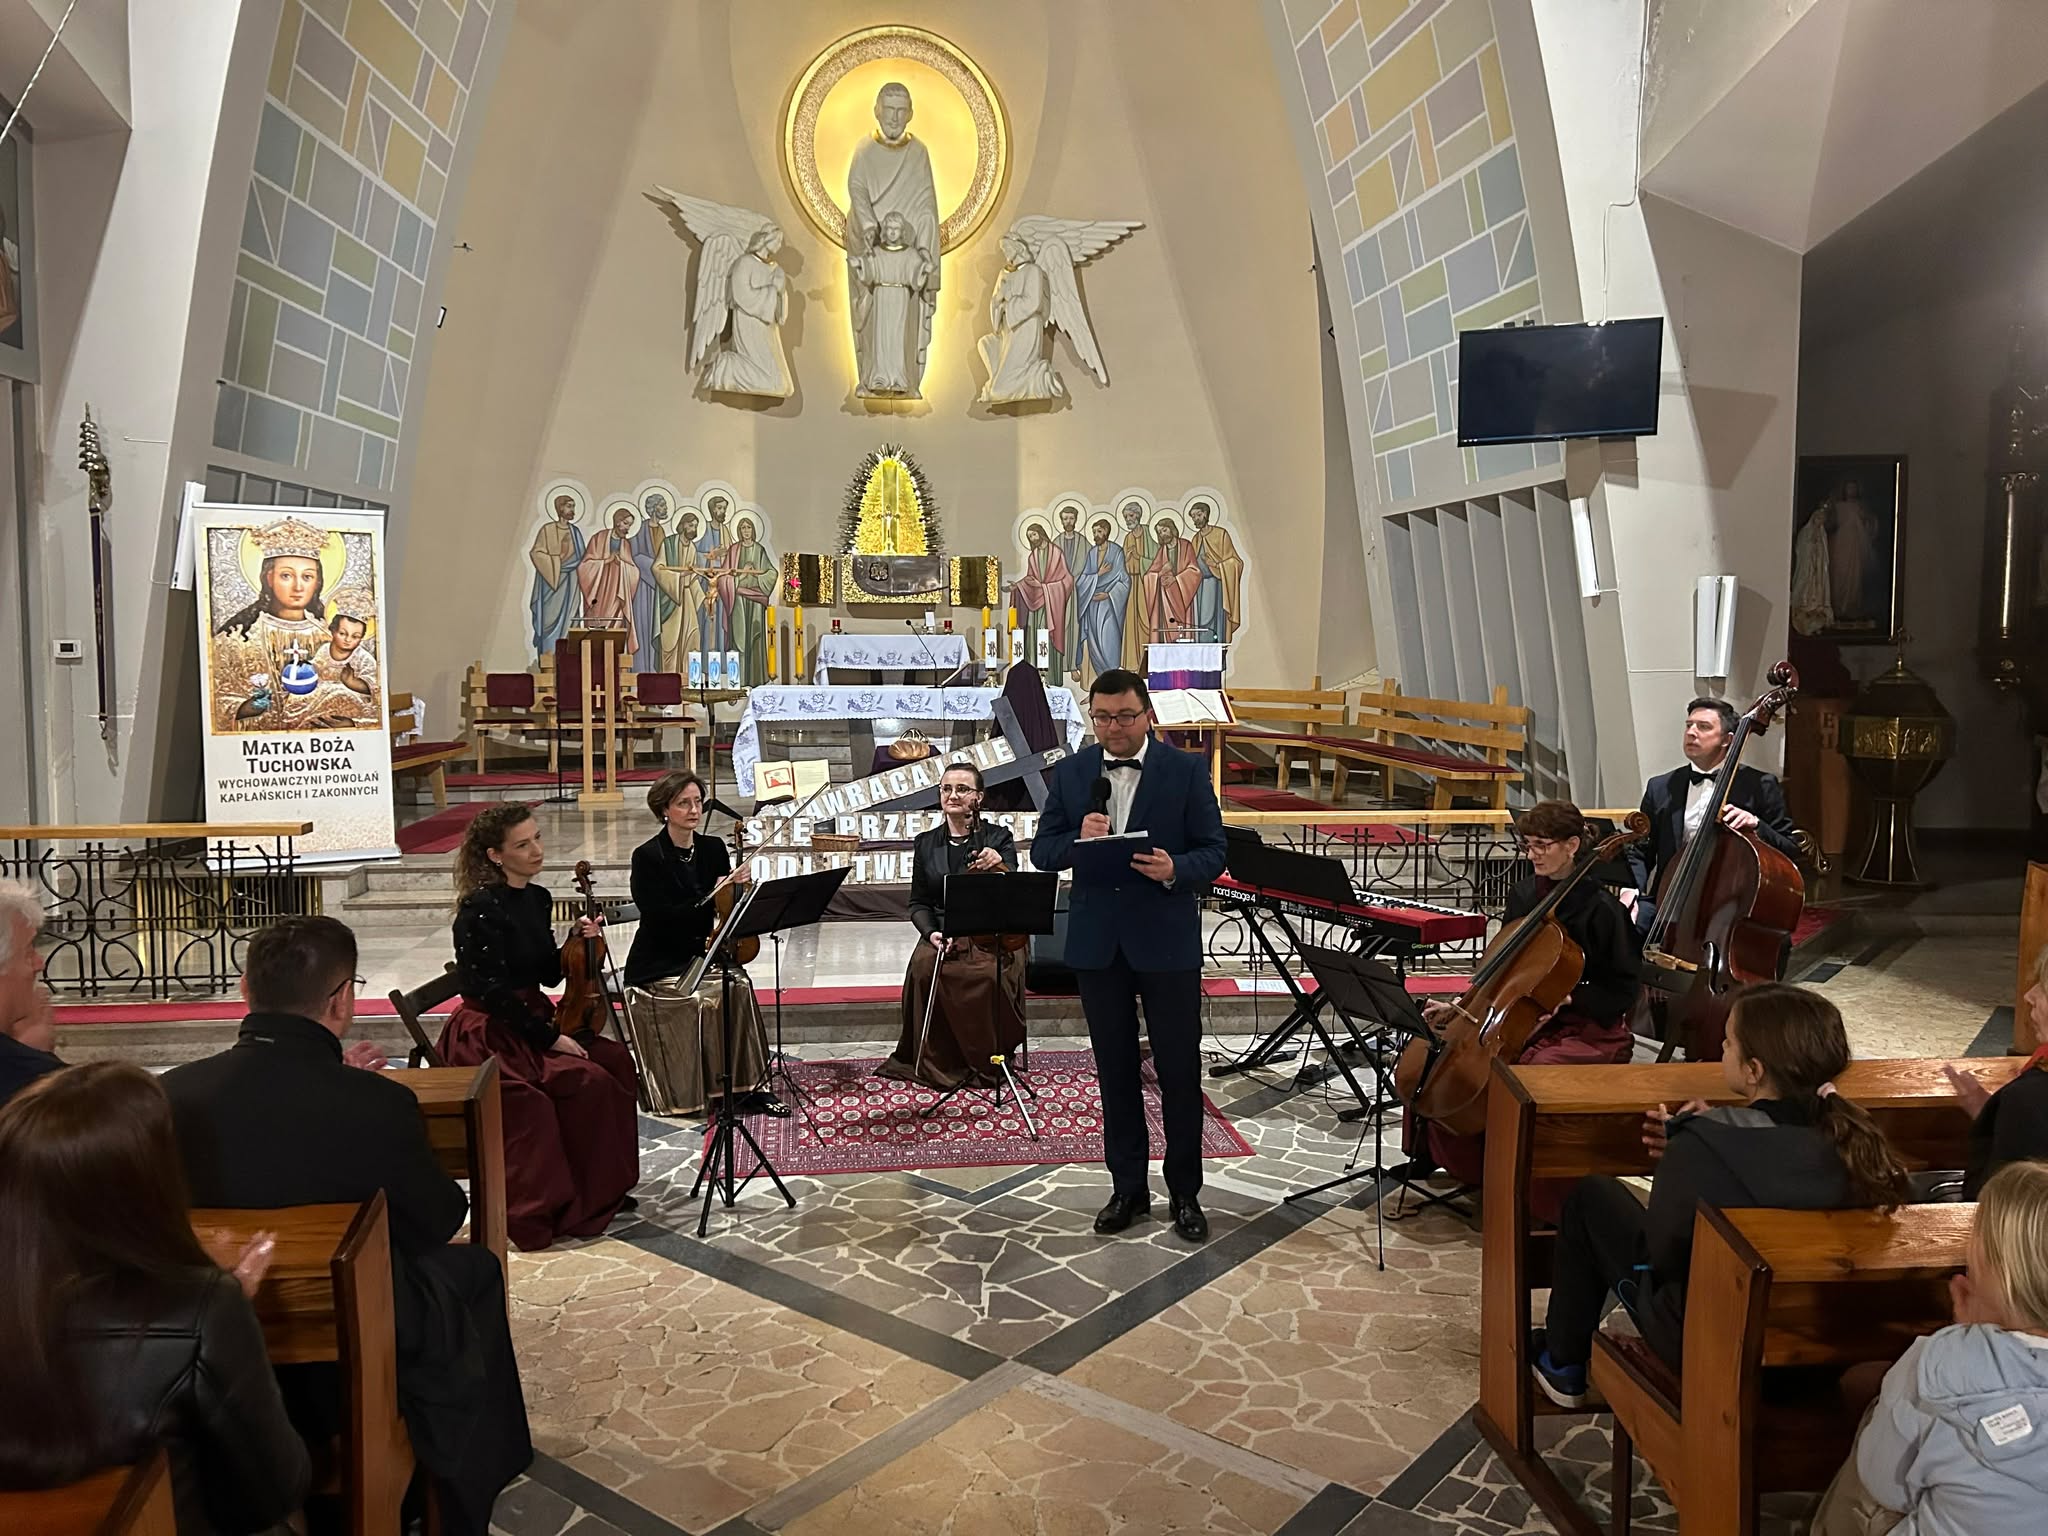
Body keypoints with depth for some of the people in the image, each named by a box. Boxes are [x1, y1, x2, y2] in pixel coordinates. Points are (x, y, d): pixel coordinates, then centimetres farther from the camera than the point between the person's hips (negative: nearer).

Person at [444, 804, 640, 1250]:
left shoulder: (539, 898, 7)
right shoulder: (480, 909, -17)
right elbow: (492, 992, -19)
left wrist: (578, 942, -4)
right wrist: (550, 1037, -19)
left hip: (532, 1020, 8)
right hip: (489, 1034, -8)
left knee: (615, 1059, -10)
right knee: (588, 1080, -23)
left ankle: (605, 1188, 3)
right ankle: (570, 1207, -8)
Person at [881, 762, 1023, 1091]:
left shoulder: (998, 838, 4)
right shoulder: (925, 843, 12)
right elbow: (918, 902, 12)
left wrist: (999, 867, -29)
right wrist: (931, 933, -9)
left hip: (990, 937, -2)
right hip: (941, 935, 2)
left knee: (991, 977, -34)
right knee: (925, 969, -31)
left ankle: (990, 1060, -8)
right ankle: (936, 1063, -12)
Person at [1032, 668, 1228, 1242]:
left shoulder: (1186, 771, -4)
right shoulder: (1071, 773, 4)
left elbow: (1213, 852, -5)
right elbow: (1042, 851, 4)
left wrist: (1175, 869, -25)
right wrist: (1078, 840, -18)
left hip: (1167, 941, -2)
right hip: (1097, 942, 3)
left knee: (1179, 1070, 5)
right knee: (1115, 1070, 12)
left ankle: (1184, 1192, 21)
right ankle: (1128, 1188, 26)